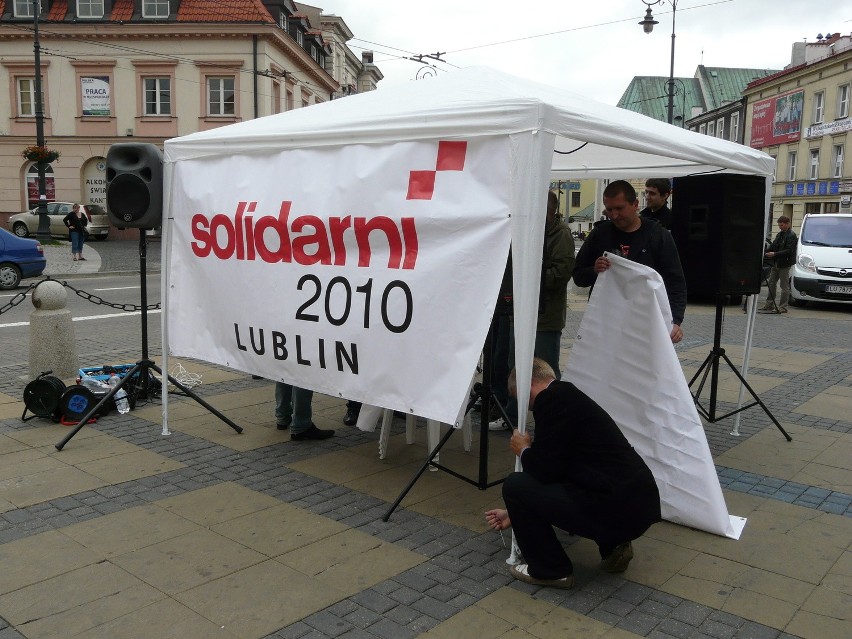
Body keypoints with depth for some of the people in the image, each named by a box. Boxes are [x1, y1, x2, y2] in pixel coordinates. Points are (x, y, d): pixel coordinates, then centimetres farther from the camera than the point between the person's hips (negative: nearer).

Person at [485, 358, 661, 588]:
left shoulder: (552, 399, -9)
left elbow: (545, 470, -15)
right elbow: (554, 472, 28)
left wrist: (524, 450, 8)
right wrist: (516, 513, 37)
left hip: (617, 509, -10)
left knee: (515, 485, -3)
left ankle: (551, 570, 11)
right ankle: (612, 545, 20)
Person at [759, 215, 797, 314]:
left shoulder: (791, 236, -10)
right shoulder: (779, 234, 16)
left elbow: (789, 251, -18)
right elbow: (773, 246, 16)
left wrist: (775, 254, -25)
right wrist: (765, 253, -1)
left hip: (784, 265, -8)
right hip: (776, 264, 8)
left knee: (784, 286, -2)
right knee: (771, 284, 10)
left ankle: (783, 307, 1)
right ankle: (769, 305, 17)